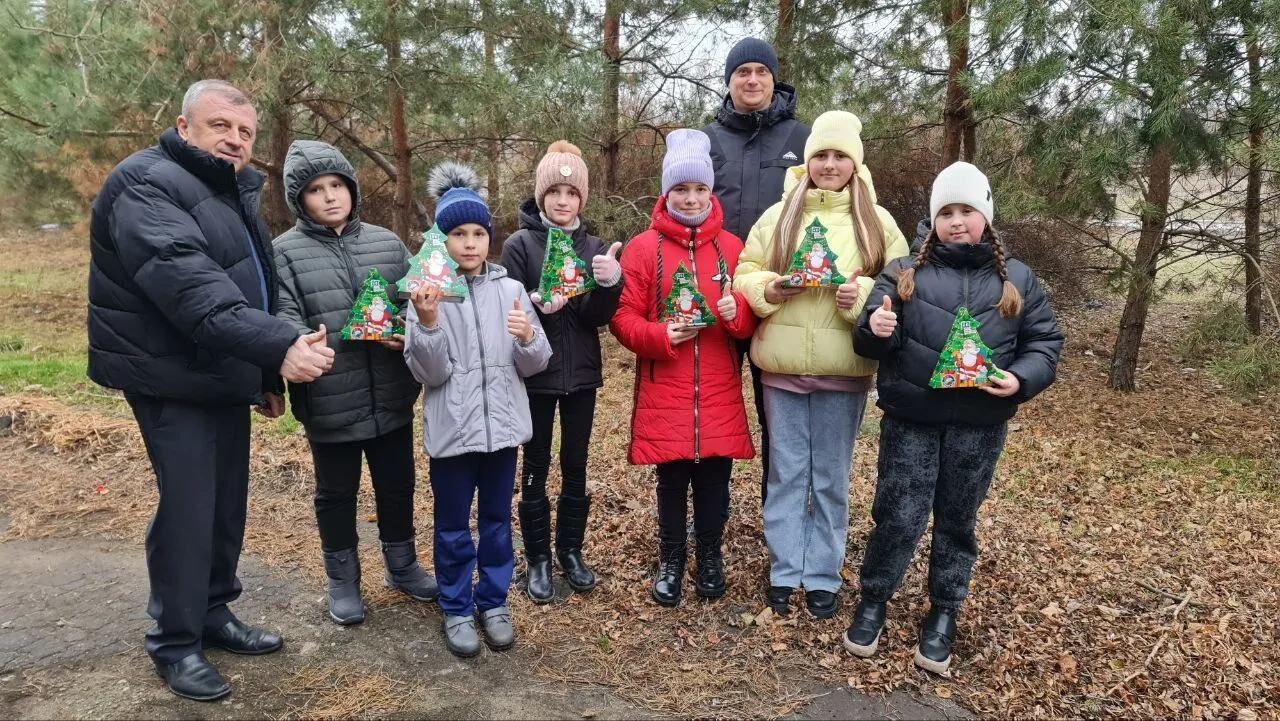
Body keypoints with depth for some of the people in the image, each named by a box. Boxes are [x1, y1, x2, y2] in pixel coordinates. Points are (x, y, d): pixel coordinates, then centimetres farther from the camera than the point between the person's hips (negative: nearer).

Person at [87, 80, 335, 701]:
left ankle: (213, 613, 29)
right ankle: (174, 643, 12)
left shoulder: (233, 192, 13)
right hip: (171, 379, -8)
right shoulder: (147, 184, -16)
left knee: (227, 501, 13)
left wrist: (267, 376, 17)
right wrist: (279, 347, -41)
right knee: (188, 507, -5)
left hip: (226, 377, 9)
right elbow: (190, 287, -32)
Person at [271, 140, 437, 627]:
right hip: (330, 404, -3)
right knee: (337, 494, 15)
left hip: (392, 399, 3)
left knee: (397, 486, 18)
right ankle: (342, 581, 34)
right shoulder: (284, 252, -6)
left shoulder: (387, 243, 5)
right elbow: (284, 327, -15)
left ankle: (402, 567, 39)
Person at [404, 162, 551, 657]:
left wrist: (528, 338, -20)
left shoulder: (510, 290, 1)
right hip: (452, 429, -2)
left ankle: (493, 601, 33)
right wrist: (427, 323, -26)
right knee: (453, 526, 12)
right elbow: (428, 373, -11)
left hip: (501, 424, 2)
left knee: (497, 520, 15)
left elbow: (536, 365, 1)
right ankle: (457, 608, 29)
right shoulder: (428, 294, -5)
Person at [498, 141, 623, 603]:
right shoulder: (520, 244, -5)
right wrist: (537, 305, -30)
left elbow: (600, 317, -5)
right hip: (536, 375, -3)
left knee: (576, 467, 12)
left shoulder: (593, 247, 3)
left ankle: (571, 550, 27)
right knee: (536, 469, 7)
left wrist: (611, 282, -24)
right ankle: (537, 558, 21)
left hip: (581, 375, 3)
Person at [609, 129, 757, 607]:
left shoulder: (732, 248, 5)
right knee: (671, 480, 9)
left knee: (714, 479, 9)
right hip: (664, 393, -1)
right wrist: (662, 335, -19)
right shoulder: (642, 248, -1)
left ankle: (710, 557, 30)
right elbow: (622, 318, -2)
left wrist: (736, 312, -15)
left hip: (719, 394, 2)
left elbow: (751, 319, 8)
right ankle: (671, 561, 28)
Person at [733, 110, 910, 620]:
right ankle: (785, 571, 23)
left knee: (830, 477, 10)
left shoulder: (877, 222, 4)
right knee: (786, 473, 9)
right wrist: (770, 288, -15)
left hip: (844, 370, -1)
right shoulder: (779, 215, 6)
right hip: (782, 366, 1)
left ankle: (823, 576, 24)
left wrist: (864, 295, -16)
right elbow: (744, 277, 6)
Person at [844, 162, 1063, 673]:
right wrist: (876, 330, -23)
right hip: (910, 421, -1)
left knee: (957, 521, 12)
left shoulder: (1017, 280, 8)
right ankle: (873, 601, 22)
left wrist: (1020, 379, -10)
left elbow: (1045, 343, 10)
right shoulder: (905, 273, 5)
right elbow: (868, 343, 1)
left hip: (979, 428, 1)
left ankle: (944, 613, 29)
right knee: (898, 518, 0)